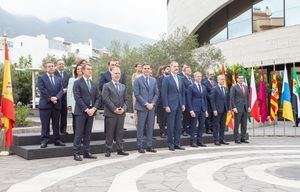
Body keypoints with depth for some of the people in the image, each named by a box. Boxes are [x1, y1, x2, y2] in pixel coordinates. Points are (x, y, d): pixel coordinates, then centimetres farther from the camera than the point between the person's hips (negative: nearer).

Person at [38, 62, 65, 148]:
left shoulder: (58, 79, 17)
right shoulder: (41, 78, 2)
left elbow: (61, 90, 7)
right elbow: (42, 90, -9)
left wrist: (56, 97, -11)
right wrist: (50, 98, -16)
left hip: (56, 105, 4)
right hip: (45, 104, -4)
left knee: (56, 124, 9)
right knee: (45, 125, -2)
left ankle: (57, 140, 15)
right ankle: (44, 141, 2)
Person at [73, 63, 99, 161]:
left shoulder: (94, 84, 14)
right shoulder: (77, 83, -4)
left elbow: (97, 98, 12)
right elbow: (77, 98, -11)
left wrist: (93, 108, -5)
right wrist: (86, 109, -15)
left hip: (91, 111, 5)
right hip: (81, 112, -5)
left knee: (88, 133, 10)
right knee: (79, 133, -2)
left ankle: (87, 152, 16)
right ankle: (76, 153, 4)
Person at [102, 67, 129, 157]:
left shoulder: (123, 86, 16)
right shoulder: (106, 86, 0)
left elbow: (126, 99, 14)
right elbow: (106, 99, -9)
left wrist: (123, 108, -4)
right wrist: (114, 109, -14)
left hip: (121, 113, 5)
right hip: (110, 113, -4)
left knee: (120, 132, 9)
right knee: (109, 133, 1)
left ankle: (120, 149, 16)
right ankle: (108, 150, 9)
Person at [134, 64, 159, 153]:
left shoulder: (154, 80, 13)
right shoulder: (137, 80, -1)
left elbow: (156, 94, 11)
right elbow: (137, 94, -7)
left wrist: (152, 103, -4)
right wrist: (146, 104, -13)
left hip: (151, 107, 4)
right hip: (141, 107, -4)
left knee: (150, 127, 6)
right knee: (140, 127, -2)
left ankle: (149, 146, 13)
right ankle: (140, 146, 6)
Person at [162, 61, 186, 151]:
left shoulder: (180, 79, 14)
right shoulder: (166, 79, -4)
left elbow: (183, 92, 16)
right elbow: (164, 93, -8)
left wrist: (183, 104, 8)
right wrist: (166, 106, -13)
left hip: (179, 106, 6)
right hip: (171, 106, -6)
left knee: (178, 126, 9)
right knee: (171, 126, 0)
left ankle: (177, 143, 17)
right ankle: (170, 144, 9)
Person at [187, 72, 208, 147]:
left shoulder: (203, 87, 15)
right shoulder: (191, 87, -3)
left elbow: (205, 99, 17)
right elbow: (189, 99, -6)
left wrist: (206, 110, 11)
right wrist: (191, 110, -13)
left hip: (202, 109, 6)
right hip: (195, 109, -6)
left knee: (202, 125, 6)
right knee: (194, 125, -2)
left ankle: (200, 141, 15)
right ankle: (193, 142, 5)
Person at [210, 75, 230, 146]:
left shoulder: (226, 89, 13)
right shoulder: (214, 89, -6)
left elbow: (227, 99, 15)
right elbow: (212, 100, -9)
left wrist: (228, 109, 7)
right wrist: (214, 110, -15)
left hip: (224, 110, 6)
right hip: (217, 110, -6)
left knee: (223, 125, 9)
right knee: (216, 125, -1)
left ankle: (221, 139, 16)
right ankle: (216, 140, 5)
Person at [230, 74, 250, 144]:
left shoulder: (246, 87, 16)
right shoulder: (234, 87, -2)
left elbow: (247, 98, 18)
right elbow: (232, 98, -6)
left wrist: (248, 106, 8)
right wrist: (234, 107, -14)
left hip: (245, 108, 6)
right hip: (238, 108, -6)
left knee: (244, 124, 8)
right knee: (237, 124, -2)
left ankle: (243, 138, 15)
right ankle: (236, 139, 4)